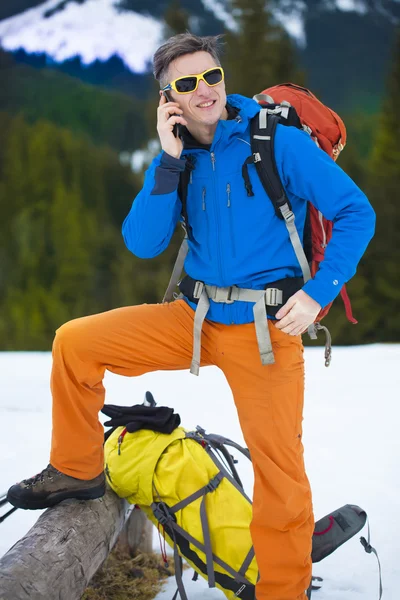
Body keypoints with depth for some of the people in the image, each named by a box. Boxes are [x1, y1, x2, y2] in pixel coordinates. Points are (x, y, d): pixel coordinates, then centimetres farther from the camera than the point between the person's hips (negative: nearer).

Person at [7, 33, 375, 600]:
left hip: (265, 329, -4)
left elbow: (356, 213, -8)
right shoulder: (174, 160, 4)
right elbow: (142, 244, -6)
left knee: (280, 472, -3)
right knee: (75, 342, -2)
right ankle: (78, 470, 15)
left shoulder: (279, 142, -10)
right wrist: (169, 160, -14)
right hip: (192, 318, 5)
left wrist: (317, 293, -15)